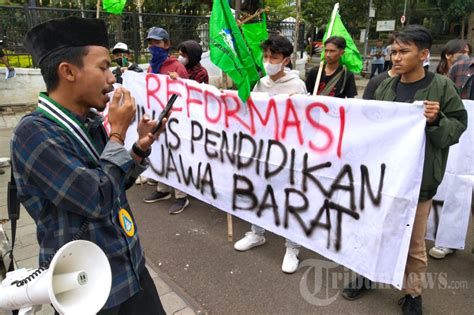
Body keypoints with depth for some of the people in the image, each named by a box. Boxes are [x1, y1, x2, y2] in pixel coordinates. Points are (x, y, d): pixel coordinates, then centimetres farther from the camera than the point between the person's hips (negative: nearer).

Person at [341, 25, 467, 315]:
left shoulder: (442, 87, -7)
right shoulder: (386, 87, 4)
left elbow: (458, 126, -4)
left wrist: (436, 120, -22)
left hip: (418, 179, -3)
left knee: (414, 242, 11)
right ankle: (366, 275, 37)